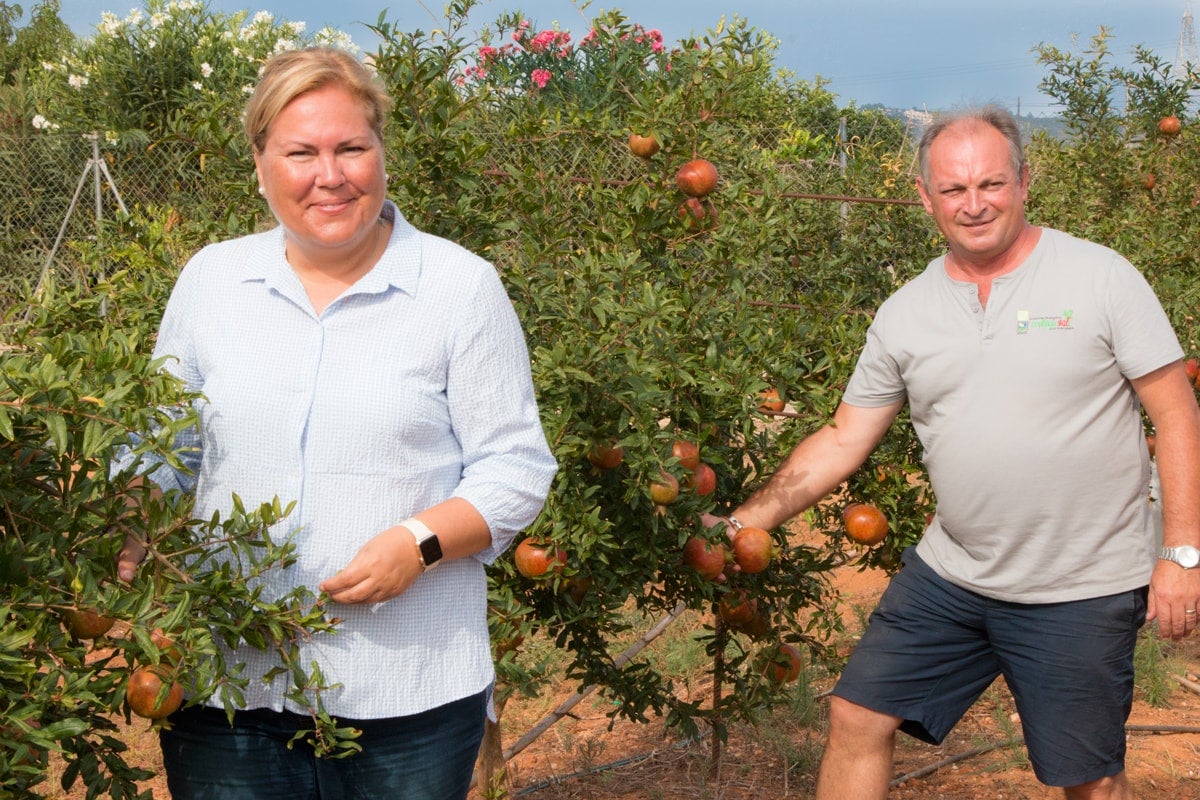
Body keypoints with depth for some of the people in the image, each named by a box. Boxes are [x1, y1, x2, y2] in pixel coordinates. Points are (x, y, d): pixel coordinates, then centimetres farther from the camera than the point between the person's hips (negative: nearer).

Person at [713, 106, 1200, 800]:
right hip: (948, 577, 4)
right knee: (858, 719, 5)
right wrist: (744, 523, -1)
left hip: (1083, 589, -4)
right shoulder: (904, 313, 3)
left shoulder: (1101, 278, -8)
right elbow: (843, 440, 8)